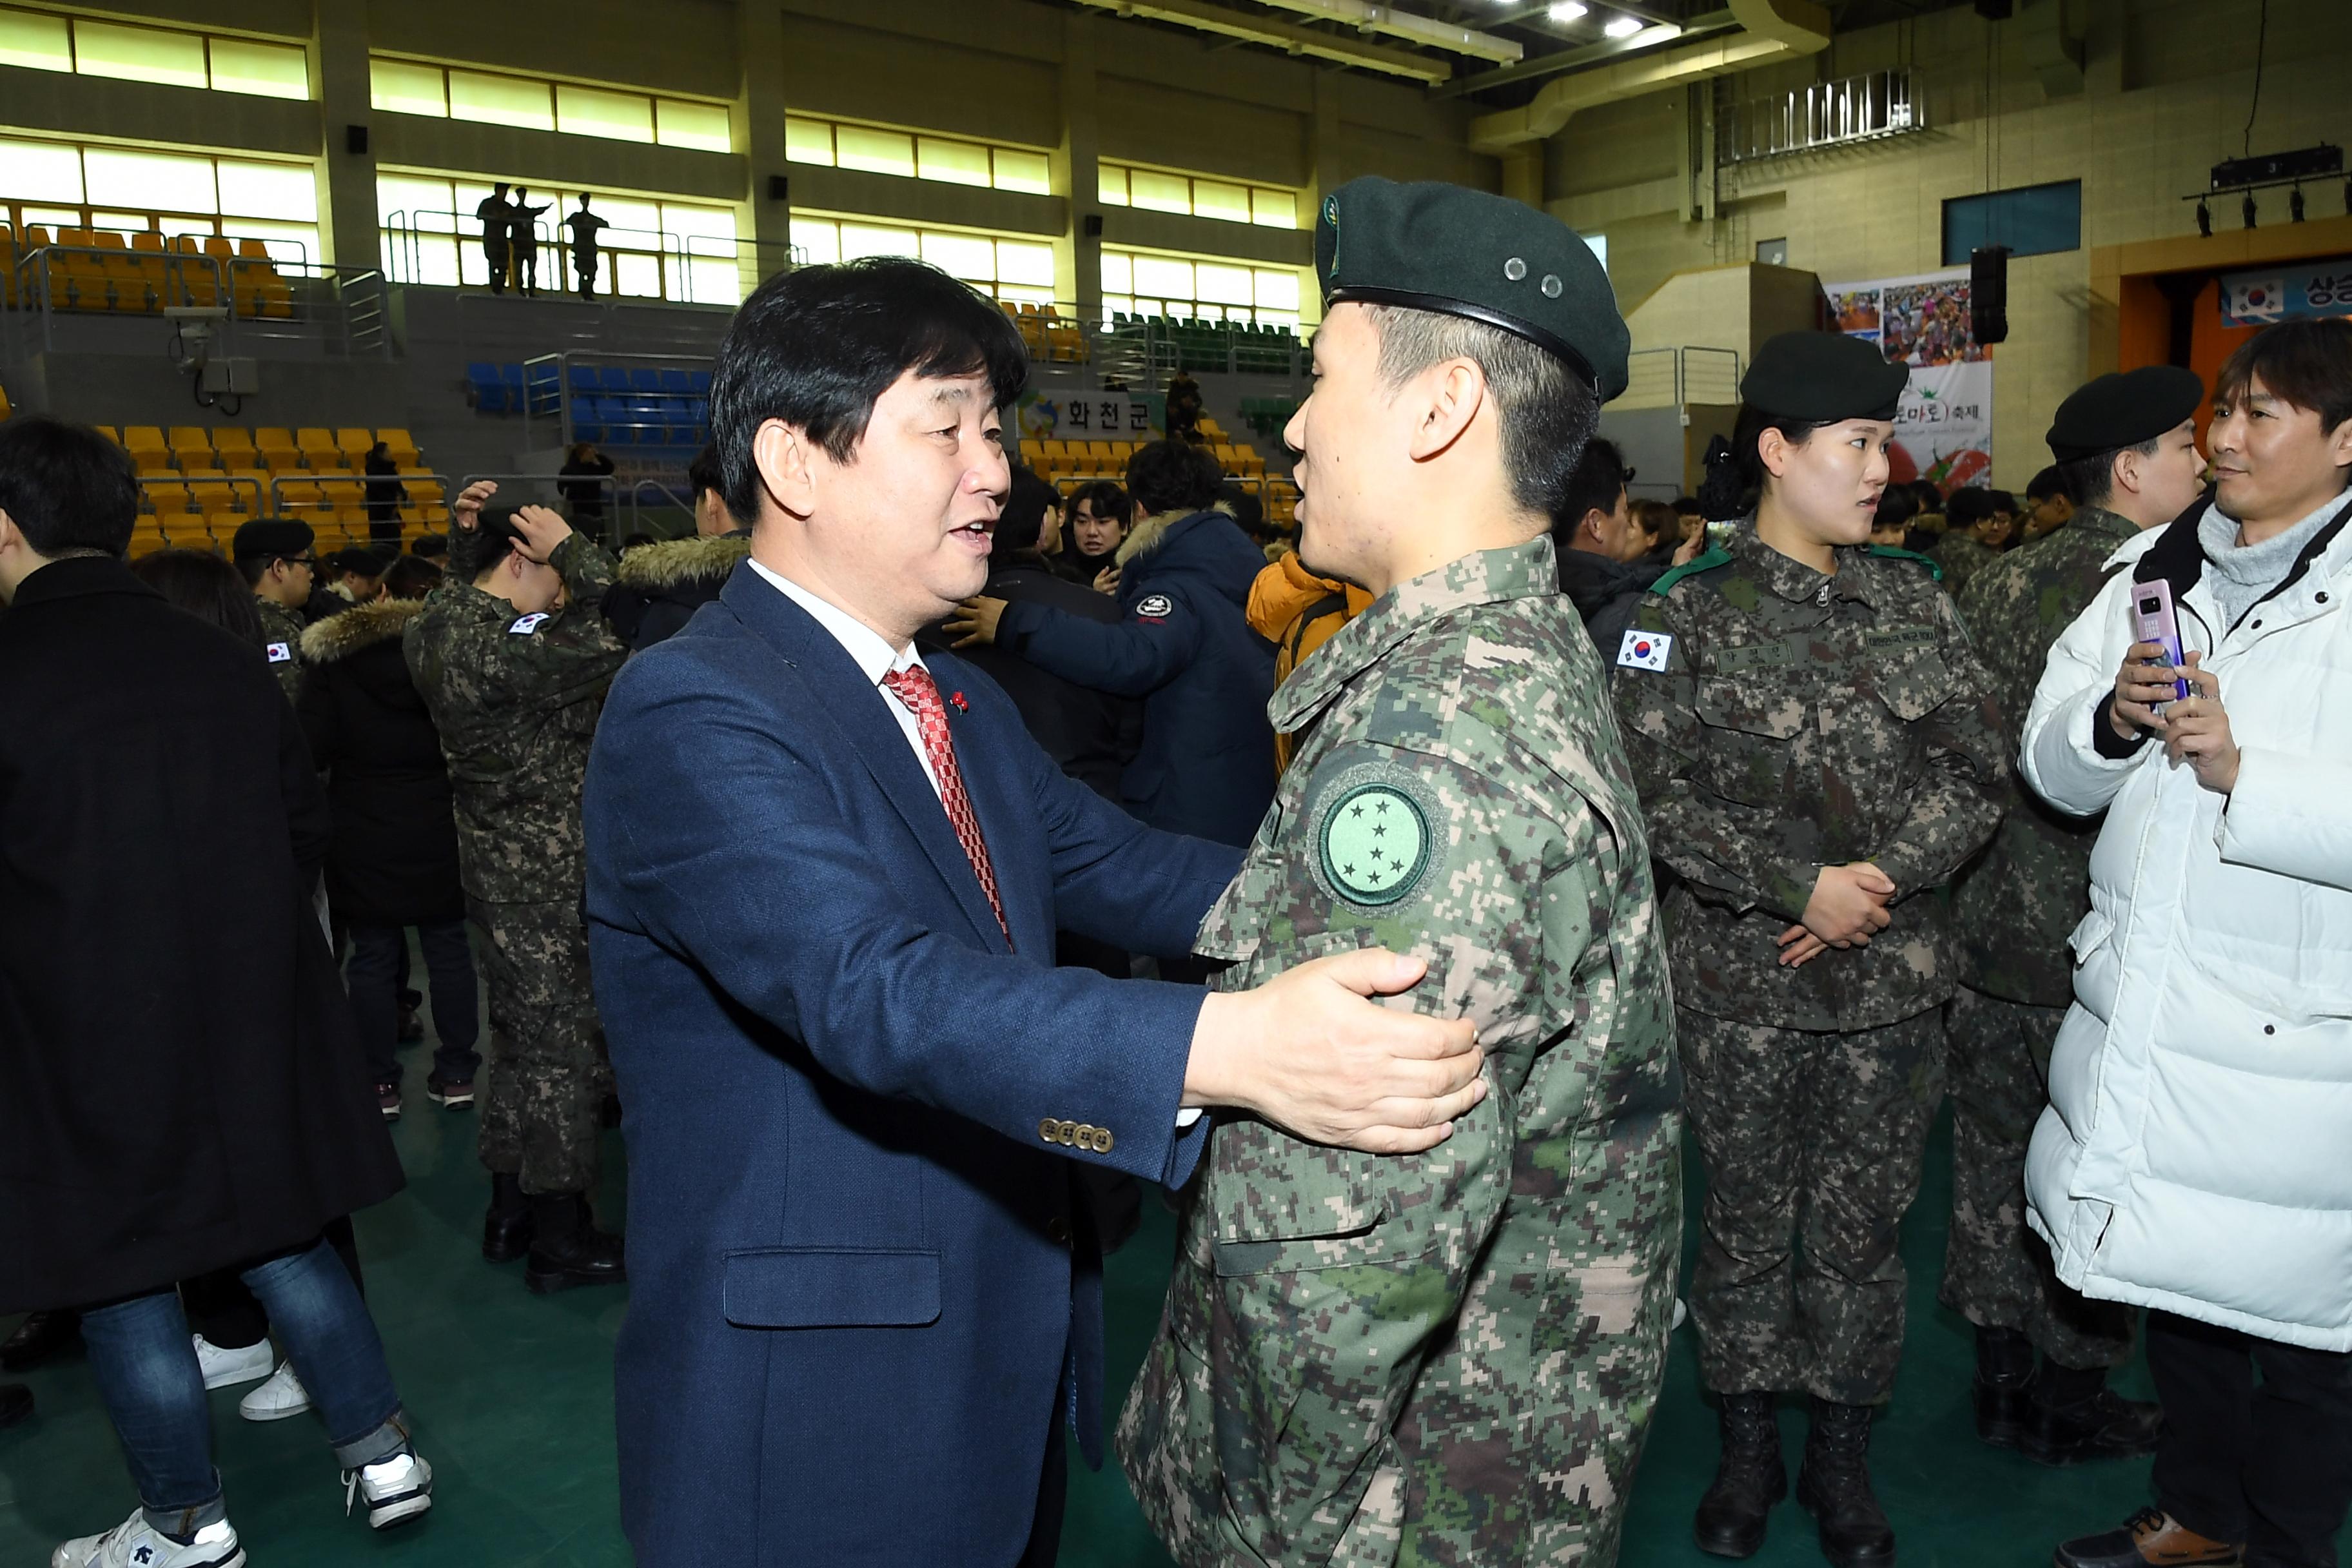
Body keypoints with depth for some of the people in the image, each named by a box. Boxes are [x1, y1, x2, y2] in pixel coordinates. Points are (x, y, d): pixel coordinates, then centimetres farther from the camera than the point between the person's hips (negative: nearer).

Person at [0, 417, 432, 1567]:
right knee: (278, 1238, 19)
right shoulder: (226, 662, -3)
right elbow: (306, 827, 5)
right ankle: (382, 1454, 25)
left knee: (121, 1283, 12)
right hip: (253, 1024, 5)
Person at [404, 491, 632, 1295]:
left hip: (496, 865, 10)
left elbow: (459, 593, 27)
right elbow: (614, 651, -24)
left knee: (517, 1037, 20)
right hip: (549, 882, -10)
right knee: (565, 1049, 2)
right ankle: (562, 1238, 14)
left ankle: (510, 1211, 33)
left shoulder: (432, 626, 4)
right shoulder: (501, 651, -25)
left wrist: (466, 537, 11)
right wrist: (576, 552, -17)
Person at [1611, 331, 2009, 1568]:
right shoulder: (1687, 611, -6)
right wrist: (1798, 887, -17)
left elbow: (1979, 771, 2)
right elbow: (1655, 792, -12)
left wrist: (1880, 881, -12)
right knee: (1748, 1221, 11)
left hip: (1893, 980, 3)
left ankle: (1841, 1457, 32)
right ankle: (1747, 1448, 31)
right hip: (1741, 983, -3)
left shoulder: (1911, 597, 6)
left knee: (1861, 1226, 13)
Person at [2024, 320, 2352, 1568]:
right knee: (2172, 1282, 22)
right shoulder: (2156, 570, 8)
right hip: (2141, 1009, 6)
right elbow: (2050, 766, 8)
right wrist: (2112, 720, -11)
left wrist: (2240, 770, -26)